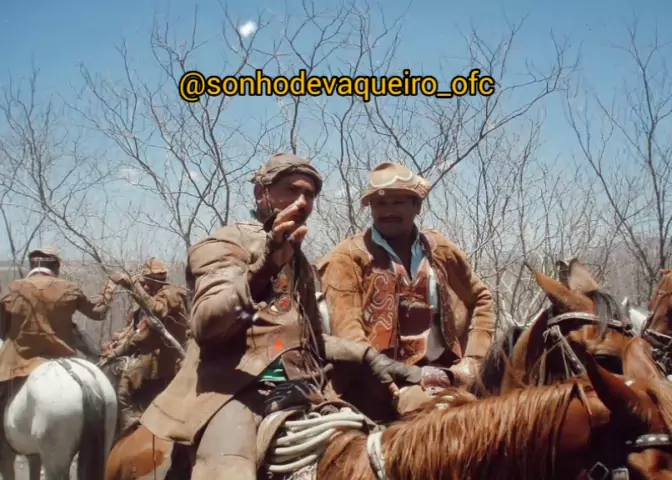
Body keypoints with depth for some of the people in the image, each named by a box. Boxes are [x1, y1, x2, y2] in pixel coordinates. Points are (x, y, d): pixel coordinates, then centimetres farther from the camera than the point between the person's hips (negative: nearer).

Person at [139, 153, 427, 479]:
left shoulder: (300, 262, 26)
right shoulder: (226, 244, 4)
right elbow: (206, 325, -14)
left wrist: (368, 356, 14)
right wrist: (264, 266, -29)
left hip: (297, 390, 7)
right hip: (234, 388, -7)